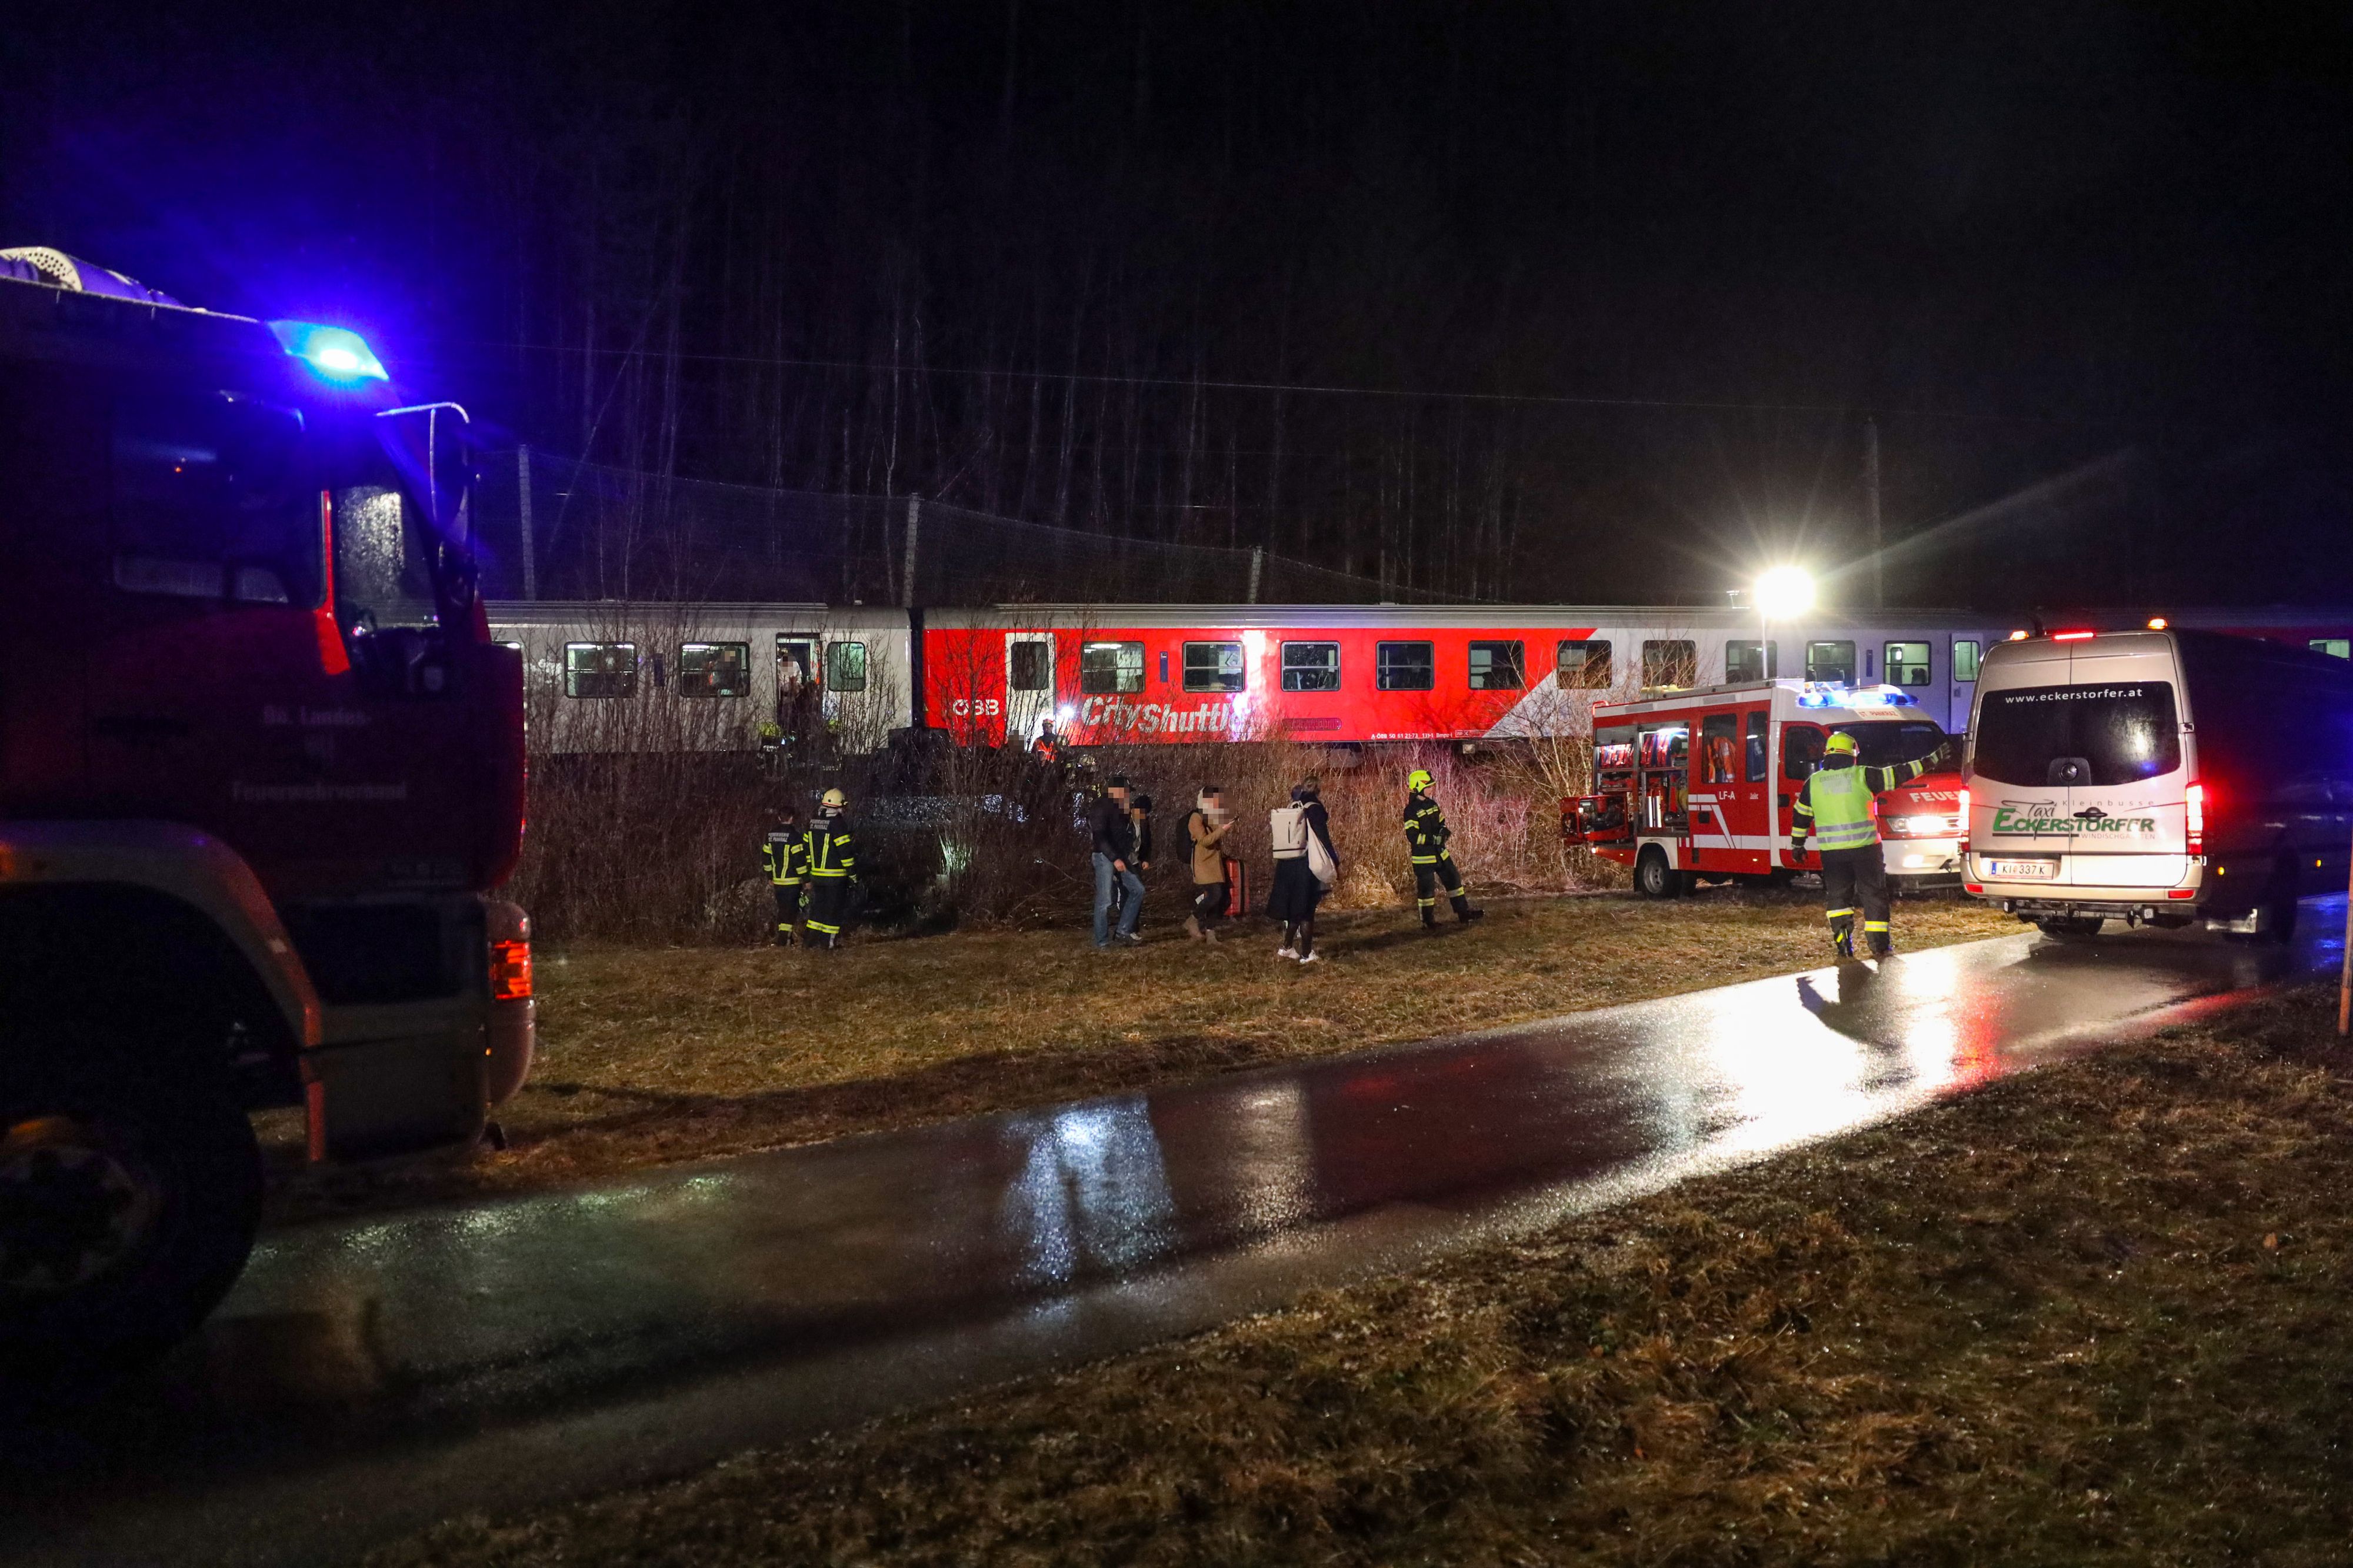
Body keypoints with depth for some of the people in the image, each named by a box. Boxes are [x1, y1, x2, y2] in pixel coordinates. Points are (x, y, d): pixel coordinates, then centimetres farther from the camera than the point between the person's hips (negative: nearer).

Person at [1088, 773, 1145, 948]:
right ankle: (1102, 941, 0)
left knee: (1138, 889, 6)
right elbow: (1100, 836, -22)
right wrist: (1115, 859, -25)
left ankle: (1124, 930, 10)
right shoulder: (1101, 807, -14)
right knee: (1105, 901, -7)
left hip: (1120, 857, 9)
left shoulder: (1119, 808, 14)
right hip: (1105, 857, -9)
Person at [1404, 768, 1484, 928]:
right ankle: (1427, 920, 14)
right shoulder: (1411, 811, -17)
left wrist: (1445, 831, -4)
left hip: (1440, 852, 8)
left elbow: (1441, 823, 20)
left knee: (1454, 879, 12)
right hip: (1423, 856, -8)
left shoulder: (1432, 804, 8)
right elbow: (1413, 837, -22)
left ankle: (1463, 912, 23)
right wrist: (1434, 839, -25)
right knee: (1426, 888, 1)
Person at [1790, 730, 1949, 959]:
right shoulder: (1862, 776, -4)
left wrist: (1797, 844, 23)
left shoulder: (1814, 782, 4)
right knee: (1873, 895, 7)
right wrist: (1933, 759, 7)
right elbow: (1899, 775, -1)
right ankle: (1880, 945, 7)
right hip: (1864, 847, -2)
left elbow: (1800, 815, 11)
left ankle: (1843, 944, 4)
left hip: (1831, 852, 2)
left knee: (1837, 896, 12)